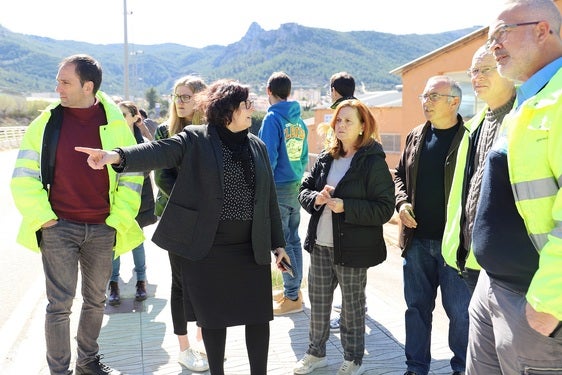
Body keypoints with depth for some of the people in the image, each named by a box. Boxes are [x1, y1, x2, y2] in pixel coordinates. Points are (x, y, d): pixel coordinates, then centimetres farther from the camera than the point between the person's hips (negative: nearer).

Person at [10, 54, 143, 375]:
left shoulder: (115, 123, 0)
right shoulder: (47, 122, -1)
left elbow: (132, 174, 3)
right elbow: (24, 176, 2)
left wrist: (119, 218, -3)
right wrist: (42, 216, -6)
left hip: (102, 229, 2)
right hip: (59, 227, -1)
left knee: (96, 300, 15)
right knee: (60, 304, 1)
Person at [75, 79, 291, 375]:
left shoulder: (258, 146, 10)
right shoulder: (195, 139, -3)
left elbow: (269, 198, 13)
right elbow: (158, 152, -20)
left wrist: (278, 243, 12)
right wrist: (118, 156, -40)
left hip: (253, 248, 4)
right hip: (206, 248, -3)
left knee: (258, 316, 8)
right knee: (212, 317, 9)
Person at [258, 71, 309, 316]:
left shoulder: (272, 118, -12)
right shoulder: (299, 120, 10)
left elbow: (268, 157, -17)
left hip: (278, 188, -7)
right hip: (296, 186, 8)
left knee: (282, 243, -1)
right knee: (293, 239, 14)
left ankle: (292, 297, 7)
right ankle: (294, 289, 25)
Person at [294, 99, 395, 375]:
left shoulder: (373, 162, -10)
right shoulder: (326, 158, 7)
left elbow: (384, 208, -14)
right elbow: (304, 189, 11)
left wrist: (345, 207, -24)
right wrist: (315, 198, -12)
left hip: (353, 247, -5)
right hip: (320, 245, 6)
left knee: (352, 306, 11)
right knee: (318, 301, 17)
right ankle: (316, 352, 36)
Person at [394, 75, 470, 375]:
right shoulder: (415, 136, 9)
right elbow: (400, 174, 18)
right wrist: (402, 202, 1)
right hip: (417, 240, 5)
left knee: (459, 310, 7)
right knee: (416, 306, 15)